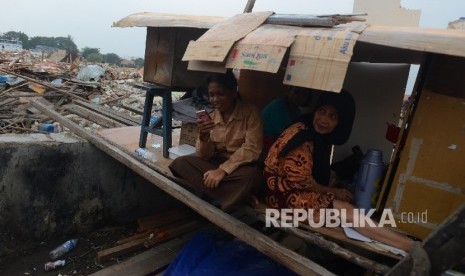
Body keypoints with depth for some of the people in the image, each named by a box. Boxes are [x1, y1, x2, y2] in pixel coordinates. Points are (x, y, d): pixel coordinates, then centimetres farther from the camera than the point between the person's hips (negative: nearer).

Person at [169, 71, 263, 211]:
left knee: (248, 176, -38)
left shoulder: (250, 112, -8)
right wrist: (203, 136, -20)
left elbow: (251, 149, -16)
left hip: (241, 167, -4)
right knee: (180, 163, -18)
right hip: (216, 164, 5)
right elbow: (204, 156, 0)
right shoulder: (211, 117, 4)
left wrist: (222, 170, -24)